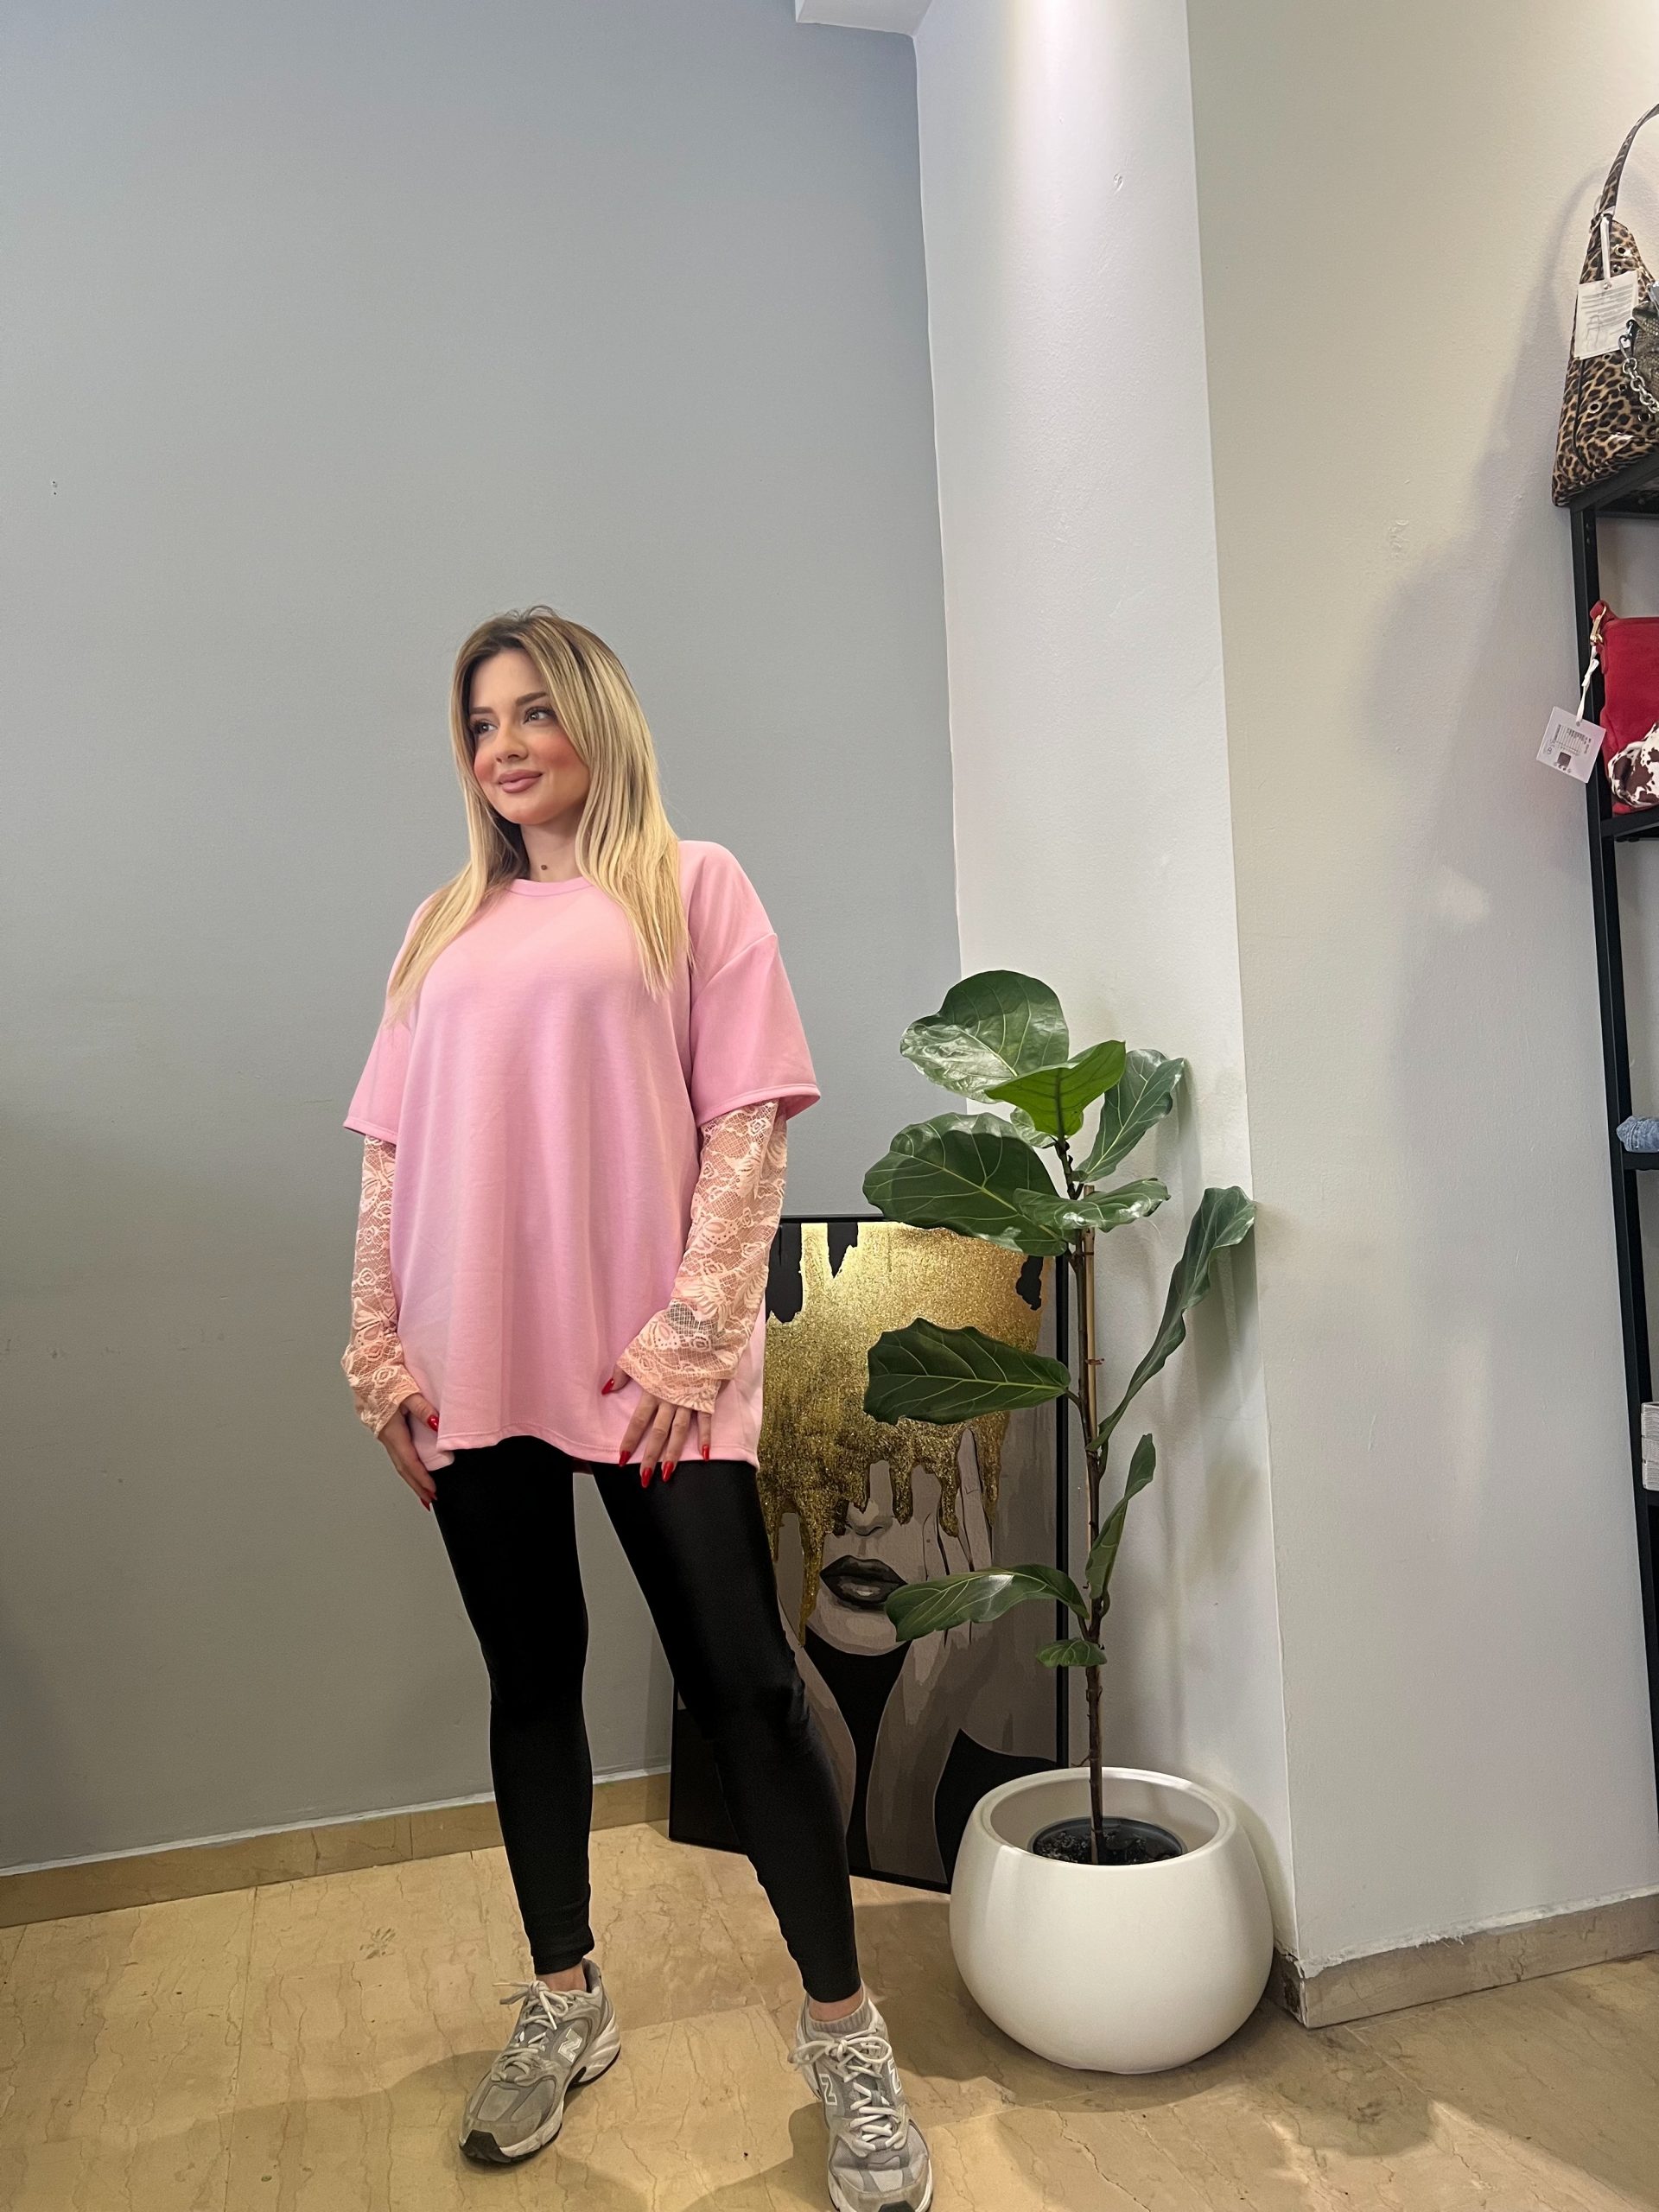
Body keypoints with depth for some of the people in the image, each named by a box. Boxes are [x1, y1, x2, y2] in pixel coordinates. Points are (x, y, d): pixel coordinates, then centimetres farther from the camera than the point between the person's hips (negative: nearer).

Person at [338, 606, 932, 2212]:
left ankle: (841, 2028, 16)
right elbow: (389, 1151, 14)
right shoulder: (444, 928, 17)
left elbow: (749, 1120, -5)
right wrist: (375, 1345, 5)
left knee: (741, 1680, -3)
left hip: (648, 1360, -4)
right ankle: (562, 2004, 33)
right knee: (530, 1677, 14)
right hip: (475, 1368, 5)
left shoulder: (689, 885, 4)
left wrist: (695, 1324, -13)